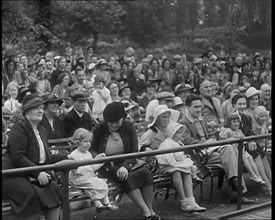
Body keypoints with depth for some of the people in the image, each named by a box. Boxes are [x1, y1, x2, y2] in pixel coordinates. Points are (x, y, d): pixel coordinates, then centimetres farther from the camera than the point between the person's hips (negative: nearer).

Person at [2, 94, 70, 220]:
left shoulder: (41, 130, 17)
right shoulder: (19, 128, -10)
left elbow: (46, 158, 19)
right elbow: (18, 157, -20)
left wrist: (66, 157, 10)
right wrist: (37, 173, -23)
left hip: (33, 175, 8)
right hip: (12, 175, -8)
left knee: (55, 189, -15)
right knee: (33, 195, -32)